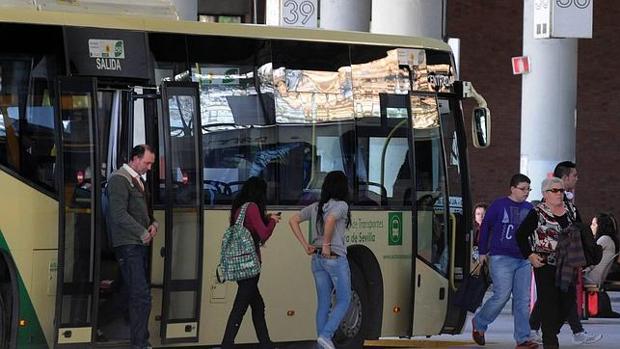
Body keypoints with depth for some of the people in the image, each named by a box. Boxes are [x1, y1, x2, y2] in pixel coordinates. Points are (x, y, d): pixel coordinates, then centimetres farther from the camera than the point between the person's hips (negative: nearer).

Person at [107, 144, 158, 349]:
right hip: (128, 245, -9)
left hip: (140, 245, 9)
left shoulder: (138, 181, 20)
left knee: (136, 294, 10)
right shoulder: (119, 180, -9)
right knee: (141, 295, -14)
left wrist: (154, 224, 6)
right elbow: (119, 214, -17)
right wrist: (143, 234, -15)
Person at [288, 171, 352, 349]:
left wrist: (306, 245, 8)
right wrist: (327, 245, -18)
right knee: (344, 300, 4)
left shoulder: (315, 207, 11)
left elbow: (293, 221, 11)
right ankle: (326, 335, -12)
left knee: (323, 303, 10)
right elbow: (330, 220, -28)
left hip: (317, 259, 6)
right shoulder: (341, 206, -9)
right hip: (336, 258, -6)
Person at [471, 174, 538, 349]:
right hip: (501, 258, -5)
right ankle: (479, 323, 14)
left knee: (523, 300, 1)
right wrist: (483, 252, 2)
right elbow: (485, 227, 2)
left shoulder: (529, 208, 11)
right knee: (502, 296, -10)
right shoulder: (499, 205, -4)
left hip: (523, 260, 5)